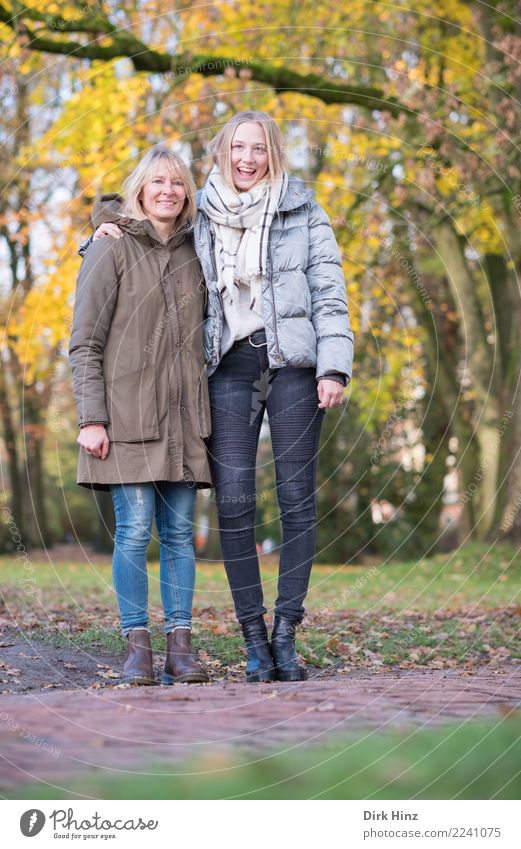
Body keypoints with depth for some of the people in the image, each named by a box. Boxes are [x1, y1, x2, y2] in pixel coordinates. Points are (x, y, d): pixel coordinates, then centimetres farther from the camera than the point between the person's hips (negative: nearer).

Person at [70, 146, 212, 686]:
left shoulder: (193, 252, 13)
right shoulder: (112, 251, 0)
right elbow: (84, 343, -4)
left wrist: (208, 413, 12)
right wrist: (90, 418, -11)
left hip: (183, 414, 4)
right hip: (128, 411, -4)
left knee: (180, 533, 4)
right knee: (134, 531, -5)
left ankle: (180, 647, 8)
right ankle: (137, 647, 1)